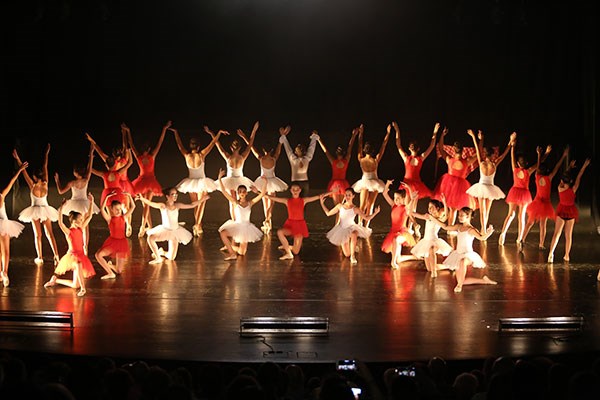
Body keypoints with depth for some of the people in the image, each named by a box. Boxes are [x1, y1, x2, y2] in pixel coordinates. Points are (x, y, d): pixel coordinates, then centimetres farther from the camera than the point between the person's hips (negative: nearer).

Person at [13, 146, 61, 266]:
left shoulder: (32, 186, -17)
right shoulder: (45, 185, -12)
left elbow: (24, 172, -14)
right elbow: (45, 167, -7)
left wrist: (17, 159, -11)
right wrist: (46, 154, -3)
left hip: (35, 211, -2)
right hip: (45, 210, 2)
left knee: (37, 235, 6)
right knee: (50, 233, 5)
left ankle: (40, 258, 5)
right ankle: (56, 255, -6)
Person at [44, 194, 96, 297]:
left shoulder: (80, 229, 7)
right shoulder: (68, 231, -10)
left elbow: (89, 216, 11)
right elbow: (60, 223, -29)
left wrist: (91, 202, 5)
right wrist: (60, 211, -40)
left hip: (81, 256, 6)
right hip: (72, 255, -6)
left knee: (75, 285, 6)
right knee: (78, 264, -44)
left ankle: (56, 279, 28)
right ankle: (83, 288, -38)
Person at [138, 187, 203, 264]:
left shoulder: (178, 205, -6)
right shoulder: (163, 206, -16)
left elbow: (191, 205, 4)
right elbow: (151, 204, -32)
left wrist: (201, 200, 0)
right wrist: (143, 199, -50)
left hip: (175, 231, 2)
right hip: (165, 230, -2)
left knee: (171, 258, -1)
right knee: (150, 238, -30)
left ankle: (161, 252, 35)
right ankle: (158, 258, -11)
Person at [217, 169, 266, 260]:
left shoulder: (250, 203, 1)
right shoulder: (235, 202, -3)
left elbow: (262, 194, -3)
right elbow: (224, 191, -10)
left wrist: (265, 182, -11)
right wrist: (220, 179, -18)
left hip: (246, 227, 1)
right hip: (236, 225, -1)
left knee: (241, 252, -1)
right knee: (223, 233, -32)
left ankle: (229, 247, 30)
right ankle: (232, 253, -20)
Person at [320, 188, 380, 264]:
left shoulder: (355, 209, -11)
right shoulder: (340, 206, -5)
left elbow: (366, 218, -11)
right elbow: (328, 213, 6)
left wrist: (375, 213, -26)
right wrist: (322, 203, 2)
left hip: (351, 228, -2)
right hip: (342, 229, 2)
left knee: (354, 234, -44)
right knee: (347, 254, 0)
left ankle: (353, 256, -27)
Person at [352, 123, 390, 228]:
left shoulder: (361, 160, -9)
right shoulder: (376, 160, -14)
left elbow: (359, 145, 3)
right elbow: (383, 146, -8)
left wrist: (360, 133, 13)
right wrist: (388, 133, -1)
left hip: (364, 183, 1)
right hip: (374, 184, -1)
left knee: (362, 206, 5)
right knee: (370, 206, 4)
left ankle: (360, 225, -6)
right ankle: (365, 227, 2)